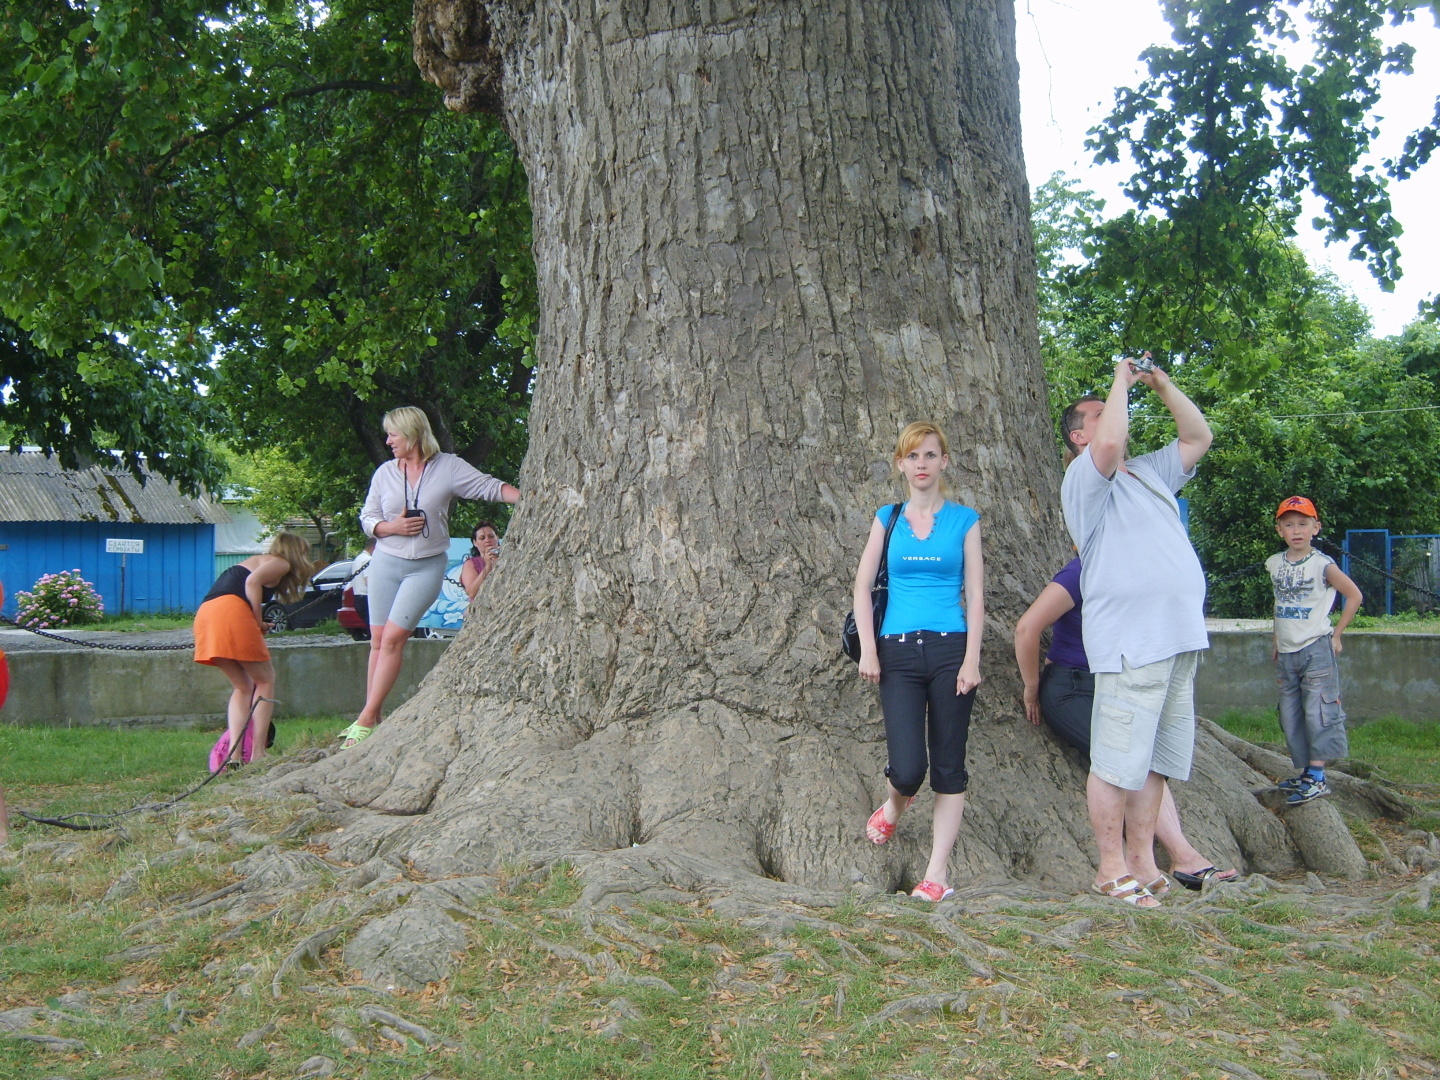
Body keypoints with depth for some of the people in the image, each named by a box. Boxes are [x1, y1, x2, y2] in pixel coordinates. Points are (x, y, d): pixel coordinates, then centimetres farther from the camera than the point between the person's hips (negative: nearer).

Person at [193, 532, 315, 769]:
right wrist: (258, 622, -5)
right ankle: (258, 754, -2)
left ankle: (233, 755, 3)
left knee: (242, 686, 16)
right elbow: (253, 581, -9)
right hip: (231, 610, -8)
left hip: (204, 615, 8)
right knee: (265, 680, 5)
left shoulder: (255, 561, 36)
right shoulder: (281, 563, 10)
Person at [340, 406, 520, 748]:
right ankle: (372, 718, 8)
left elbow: (490, 487, -6)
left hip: (428, 566, -3)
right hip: (386, 562, 3)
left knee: (393, 637, -11)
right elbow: (367, 518, 10)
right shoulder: (385, 473, 7)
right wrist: (393, 527, -9)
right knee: (378, 639, 1)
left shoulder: (448, 467, -2)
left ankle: (366, 720, -8)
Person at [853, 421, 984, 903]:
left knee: (948, 766, 2)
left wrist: (972, 659, -7)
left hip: (950, 649, 0)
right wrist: (868, 649, -2)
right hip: (899, 651, 0)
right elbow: (862, 585, 7)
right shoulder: (888, 518, 9)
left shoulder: (964, 520, 5)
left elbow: (975, 594, 1)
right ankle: (893, 806, 27)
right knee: (907, 768, -8)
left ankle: (937, 873, 9)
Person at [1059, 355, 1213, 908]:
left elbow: (1199, 437, 23)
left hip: (1179, 638, 8)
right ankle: (1113, 868, 4)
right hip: (1130, 643, -8)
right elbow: (1109, 445, -25)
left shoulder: (1150, 472, 19)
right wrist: (1121, 381, -10)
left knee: (1156, 758, 11)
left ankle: (1143, 861, 19)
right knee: (1117, 760, -4)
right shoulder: (1085, 479, -5)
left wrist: (1161, 385, 14)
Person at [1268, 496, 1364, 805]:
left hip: (1317, 649, -6)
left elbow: (1355, 596, -3)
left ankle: (1317, 778, -6)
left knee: (1317, 712, -8)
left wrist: (1336, 635, -3)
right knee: (1291, 716, 8)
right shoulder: (1275, 564, 7)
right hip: (1286, 652, 6)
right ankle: (1305, 773, 17)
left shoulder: (1323, 565, -9)